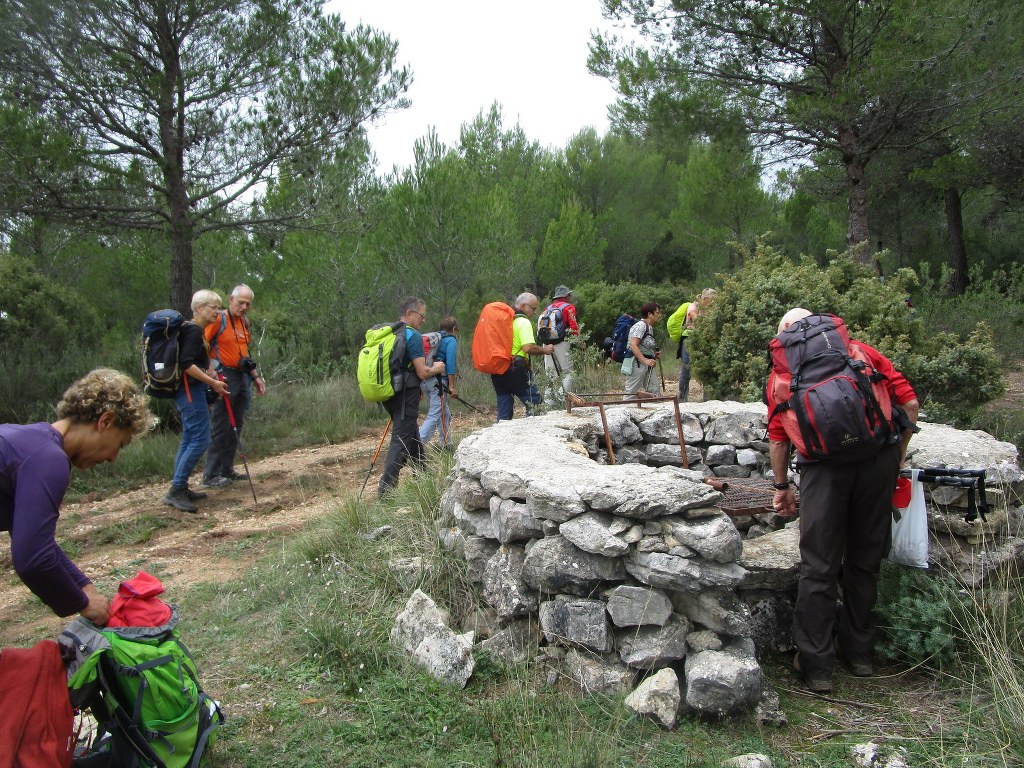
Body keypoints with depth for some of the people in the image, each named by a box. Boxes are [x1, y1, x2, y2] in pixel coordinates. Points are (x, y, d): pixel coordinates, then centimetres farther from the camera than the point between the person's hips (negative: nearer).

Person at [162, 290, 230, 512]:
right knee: (200, 439, -11)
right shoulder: (193, 330, -13)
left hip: (189, 391, 11)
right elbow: (186, 364, -22)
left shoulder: (196, 331, 17)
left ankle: (179, 489, 18)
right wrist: (212, 382, -19)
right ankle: (176, 491, -9)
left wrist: (211, 378, 8)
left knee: (189, 440, 13)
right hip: (190, 391, -11)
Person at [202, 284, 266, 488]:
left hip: (242, 377, 8)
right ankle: (211, 475, -1)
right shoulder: (218, 320, -9)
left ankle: (227, 469, 20)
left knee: (236, 426, 11)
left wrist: (256, 376, 21)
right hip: (224, 378, -8)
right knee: (220, 427, -7)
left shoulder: (245, 322, 15)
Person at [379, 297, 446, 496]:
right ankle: (385, 490, -12)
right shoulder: (413, 336, -13)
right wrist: (436, 369, 4)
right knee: (401, 441, -8)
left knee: (412, 436, 20)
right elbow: (422, 373, -16)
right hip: (406, 395, -9)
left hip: (390, 394, 9)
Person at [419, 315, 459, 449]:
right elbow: (451, 363, -11)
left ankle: (446, 445, 25)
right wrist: (452, 386, -10)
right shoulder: (451, 340, -1)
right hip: (438, 380, -8)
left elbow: (422, 359, 20)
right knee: (435, 416, -9)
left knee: (445, 413, 19)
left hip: (423, 379, 8)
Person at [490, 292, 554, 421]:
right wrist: (544, 350, -6)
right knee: (534, 404, 2)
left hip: (497, 370, 8)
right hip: (516, 370, -8)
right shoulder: (523, 322, -9)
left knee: (504, 412, 11)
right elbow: (528, 348, -21)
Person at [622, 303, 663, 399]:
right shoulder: (640, 325, -12)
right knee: (632, 394, -6)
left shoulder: (649, 328, 18)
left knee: (655, 390, 5)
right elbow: (633, 345, -22)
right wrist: (645, 360, -27)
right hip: (636, 363, -10)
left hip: (646, 366, 10)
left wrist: (654, 354, 9)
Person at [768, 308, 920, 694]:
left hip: (824, 463, -2)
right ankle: (860, 653, 32)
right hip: (878, 456, 3)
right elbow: (909, 403, 10)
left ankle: (816, 665, 15)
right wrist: (897, 456, 20)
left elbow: (778, 436, 9)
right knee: (865, 559, 17)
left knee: (819, 567, 7)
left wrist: (782, 486, 19)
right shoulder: (861, 350, 18)